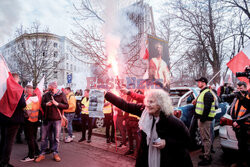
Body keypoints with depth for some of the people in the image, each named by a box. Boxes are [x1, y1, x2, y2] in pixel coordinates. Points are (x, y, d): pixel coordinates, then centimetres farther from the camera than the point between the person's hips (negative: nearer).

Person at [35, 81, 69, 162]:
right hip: (47, 119, 2)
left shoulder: (61, 94, -3)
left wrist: (57, 104, -17)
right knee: (44, 137, 9)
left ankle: (55, 153, 21)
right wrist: (46, 104, -11)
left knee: (56, 138, 6)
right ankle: (42, 154, 24)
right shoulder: (46, 95, 4)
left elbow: (66, 106, -5)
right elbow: (41, 104, 11)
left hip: (57, 119, -2)